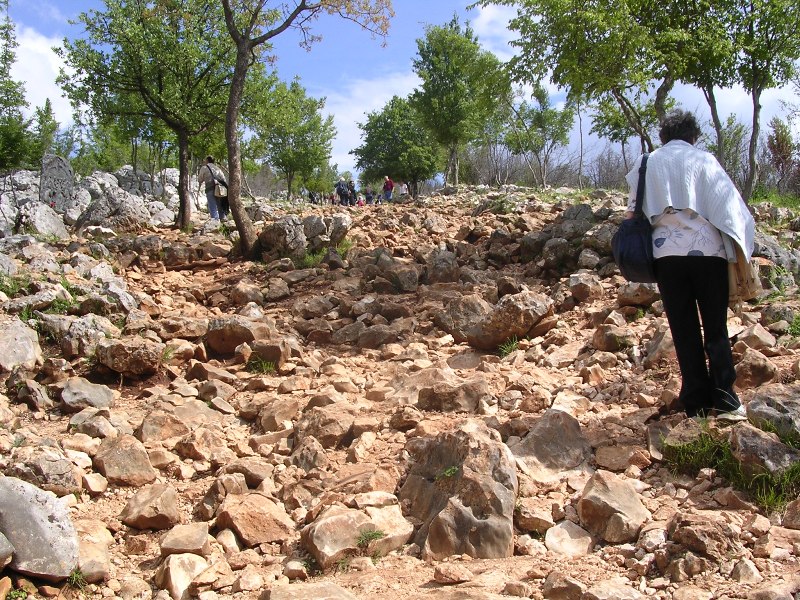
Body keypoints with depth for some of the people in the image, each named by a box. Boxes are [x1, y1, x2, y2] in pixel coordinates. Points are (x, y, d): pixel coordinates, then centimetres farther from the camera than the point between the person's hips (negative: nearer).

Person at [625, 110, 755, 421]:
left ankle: (697, 402, 8)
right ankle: (725, 400, 2)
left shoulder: (647, 163, 10)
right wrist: (740, 249, 2)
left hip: (666, 253, 1)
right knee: (716, 329, 7)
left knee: (684, 331, 8)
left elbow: (633, 212, 8)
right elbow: (731, 205, -3)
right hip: (708, 251, -1)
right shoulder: (703, 160, 5)